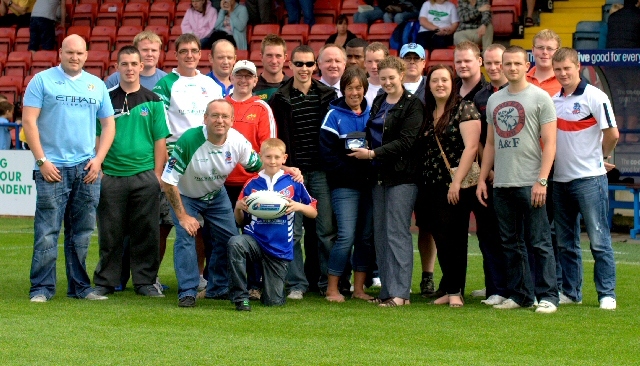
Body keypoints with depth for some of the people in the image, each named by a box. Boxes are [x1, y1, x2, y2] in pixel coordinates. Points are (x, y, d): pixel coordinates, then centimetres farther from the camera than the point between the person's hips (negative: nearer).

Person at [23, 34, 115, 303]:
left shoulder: (97, 85, 13)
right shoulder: (42, 81, 1)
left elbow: (108, 124, 14)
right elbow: (29, 121, -4)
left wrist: (98, 159, 1)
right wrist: (42, 161, -10)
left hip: (87, 169, 4)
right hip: (53, 167, -4)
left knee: (82, 232, 8)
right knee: (47, 231, -6)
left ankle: (80, 286, 15)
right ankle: (41, 288, -1)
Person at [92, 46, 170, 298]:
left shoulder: (153, 102, 7)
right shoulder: (106, 99, 5)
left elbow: (160, 141, 6)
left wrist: (157, 175, -1)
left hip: (145, 176, 0)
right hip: (111, 176, 0)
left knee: (146, 232, 3)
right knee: (110, 232, 3)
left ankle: (145, 281, 11)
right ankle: (105, 282, 12)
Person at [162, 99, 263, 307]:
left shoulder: (238, 142, -20)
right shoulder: (189, 141, -34)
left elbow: (260, 166, -1)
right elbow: (168, 181, -27)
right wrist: (182, 216, -25)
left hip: (216, 195, 4)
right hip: (185, 195, -4)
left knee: (230, 239, -1)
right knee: (185, 237, -20)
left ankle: (219, 288, 17)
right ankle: (187, 292, -12)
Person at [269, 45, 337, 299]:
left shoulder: (328, 96, 7)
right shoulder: (280, 99, 4)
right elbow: (276, 139, 2)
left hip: (321, 172, 1)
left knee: (327, 230, 2)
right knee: (293, 231, -1)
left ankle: (328, 281, 11)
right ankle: (296, 283, 6)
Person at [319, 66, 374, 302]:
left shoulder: (372, 114, 12)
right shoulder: (334, 116, 0)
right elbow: (328, 153, -7)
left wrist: (374, 174, -5)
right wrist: (354, 175, -14)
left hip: (369, 184, 4)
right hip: (345, 186, -4)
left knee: (366, 237, 5)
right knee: (346, 236, -11)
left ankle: (359, 288, 13)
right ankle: (332, 289, -1)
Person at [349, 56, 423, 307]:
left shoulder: (412, 105, -7)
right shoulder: (378, 103, 17)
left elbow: (405, 142, -15)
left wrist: (373, 154, -17)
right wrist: (361, 147, 4)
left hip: (402, 177, -8)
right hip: (379, 176, 8)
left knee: (397, 234, -9)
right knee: (380, 234, 7)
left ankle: (400, 292, -7)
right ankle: (387, 289, 12)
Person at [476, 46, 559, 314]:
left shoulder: (540, 98, -2)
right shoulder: (494, 100, 15)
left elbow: (550, 143, -6)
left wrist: (541, 181, -15)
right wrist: (482, 178, 12)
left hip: (529, 183, -6)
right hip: (501, 184, 6)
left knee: (539, 243, -5)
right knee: (511, 244, 9)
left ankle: (547, 296, -1)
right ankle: (519, 294, 16)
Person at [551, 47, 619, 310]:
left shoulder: (594, 97, -9)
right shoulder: (553, 100, 10)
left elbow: (612, 134, -11)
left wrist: (599, 156, 2)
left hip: (589, 178, -6)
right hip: (560, 178, 7)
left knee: (599, 239, -3)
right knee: (565, 242, 11)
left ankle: (607, 294, 1)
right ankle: (570, 292, 19)